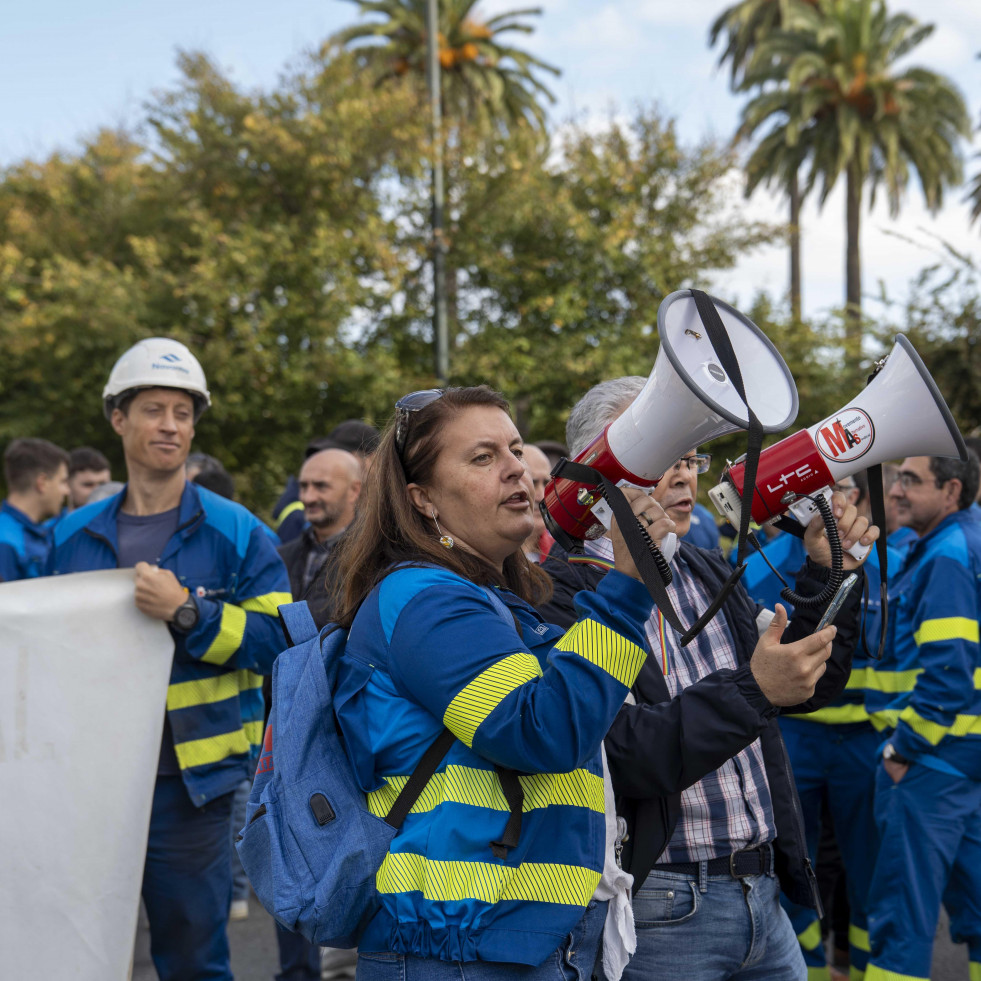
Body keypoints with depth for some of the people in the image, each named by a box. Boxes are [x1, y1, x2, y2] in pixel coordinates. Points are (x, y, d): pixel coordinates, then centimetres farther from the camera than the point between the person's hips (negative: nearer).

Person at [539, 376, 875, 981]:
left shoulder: (709, 573, 13)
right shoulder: (561, 594, -15)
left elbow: (809, 687, 16)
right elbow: (622, 758, -23)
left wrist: (827, 574, 4)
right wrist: (753, 691, -28)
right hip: (659, 908, -7)